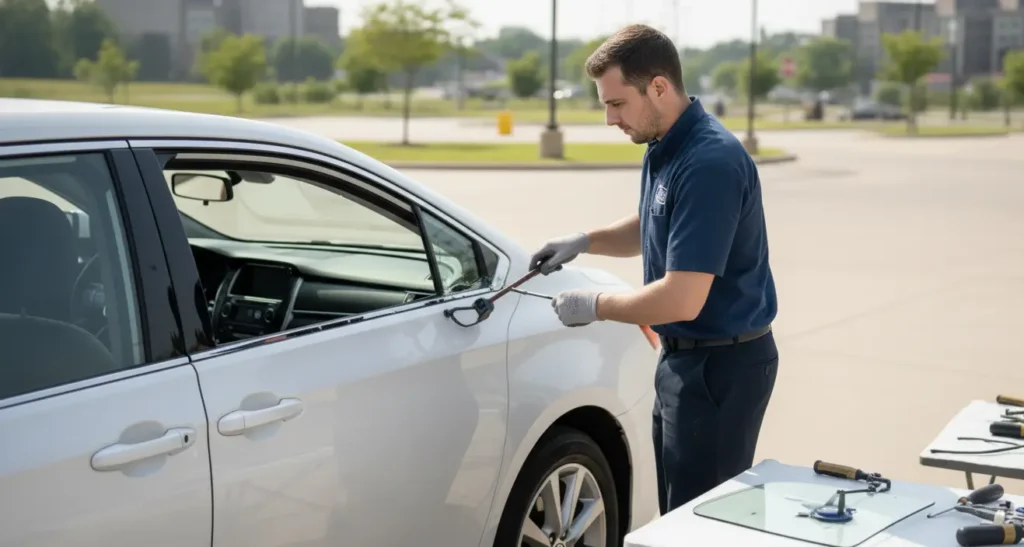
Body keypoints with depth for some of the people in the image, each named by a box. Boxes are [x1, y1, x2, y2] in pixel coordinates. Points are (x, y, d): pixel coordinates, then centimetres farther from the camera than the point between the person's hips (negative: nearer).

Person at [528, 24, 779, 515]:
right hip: (685, 356, 10)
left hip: (721, 366, -10)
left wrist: (596, 306, -14)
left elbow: (683, 299, -28)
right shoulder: (664, 147, 5)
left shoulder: (710, 162, -26)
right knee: (677, 510, 18)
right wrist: (585, 242, 8)